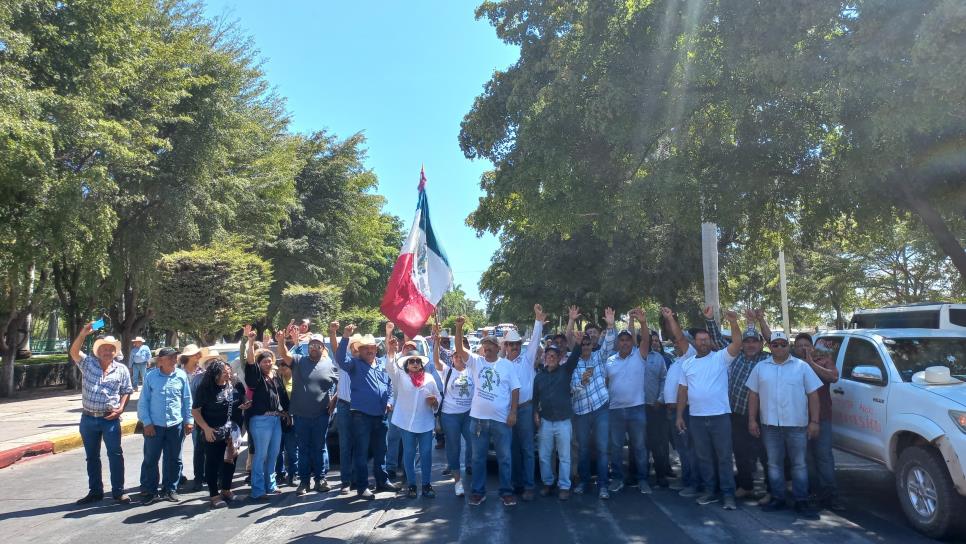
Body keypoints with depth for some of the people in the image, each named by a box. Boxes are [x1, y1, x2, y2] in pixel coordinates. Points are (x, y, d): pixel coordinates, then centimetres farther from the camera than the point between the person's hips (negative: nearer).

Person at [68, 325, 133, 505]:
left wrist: (120, 409, -9)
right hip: (88, 418, 2)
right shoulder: (88, 363, 2)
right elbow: (74, 352, -15)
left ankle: (118, 491, 8)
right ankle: (95, 491, 25)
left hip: (111, 419, -2)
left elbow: (126, 392, 7)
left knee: (115, 455, 0)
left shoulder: (121, 369, 2)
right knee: (92, 457, 13)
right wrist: (83, 333, -28)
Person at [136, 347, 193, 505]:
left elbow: (187, 400, 5)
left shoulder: (181, 376, -1)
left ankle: (170, 489, 23)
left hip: (176, 425, 2)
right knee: (150, 459, 5)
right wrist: (146, 422, -6)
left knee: (173, 460, 10)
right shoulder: (150, 376, -5)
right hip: (154, 425, -1)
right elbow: (143, 401, -1)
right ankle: (149, 491, 18)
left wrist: (189, 420, 3)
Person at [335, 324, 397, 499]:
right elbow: (340, 358, -21)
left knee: (380, 451, 15)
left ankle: (382, 481, 26)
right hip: (361, 415, -5)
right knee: (361, 452, -1)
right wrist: (345, 337, -31)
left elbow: (389, 386, 23)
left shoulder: (382, 366, 15)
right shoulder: (355, 364, -2)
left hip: (380, 415, 5)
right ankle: (362, 487, 6)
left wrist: (389, 402, 6)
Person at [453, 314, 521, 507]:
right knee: (478, 457, 10)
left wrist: (513, 412, -7)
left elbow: (515, 390, 1)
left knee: (504, 457, 6)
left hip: (502, 419, -1)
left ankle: (506, 491, 19)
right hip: (479, 417, 2)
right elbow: (459, 349, -11)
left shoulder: (507, 365, 1)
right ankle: (478, 491, 22)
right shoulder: (475, 361, 3)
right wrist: (459, 327, -24)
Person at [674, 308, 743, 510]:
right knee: (703, 456, 12)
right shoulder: (687, 364, 9)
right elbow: (683, 391, 11)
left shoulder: (721, 357, -1)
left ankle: (728, 494, 10)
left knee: (724, 456, 3)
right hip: (696, 417, 4)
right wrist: (679, 416, 8)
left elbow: (737, 344, -17)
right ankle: (709, 491, 24)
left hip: (720, 415, -4)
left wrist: (733, 323, -31)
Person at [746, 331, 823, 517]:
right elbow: (753, 395, 8)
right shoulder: (760, 367, 7)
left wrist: (814, 421, -5)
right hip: (770, 425, 2)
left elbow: (813, 395, 1)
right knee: (774, 464, 8)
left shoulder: (802, 366, 1)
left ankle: (801, 501, 12)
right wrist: (752, 420, 3)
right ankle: (778, 499, 18)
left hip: (797, 425, -2)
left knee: (799, 464, 4)